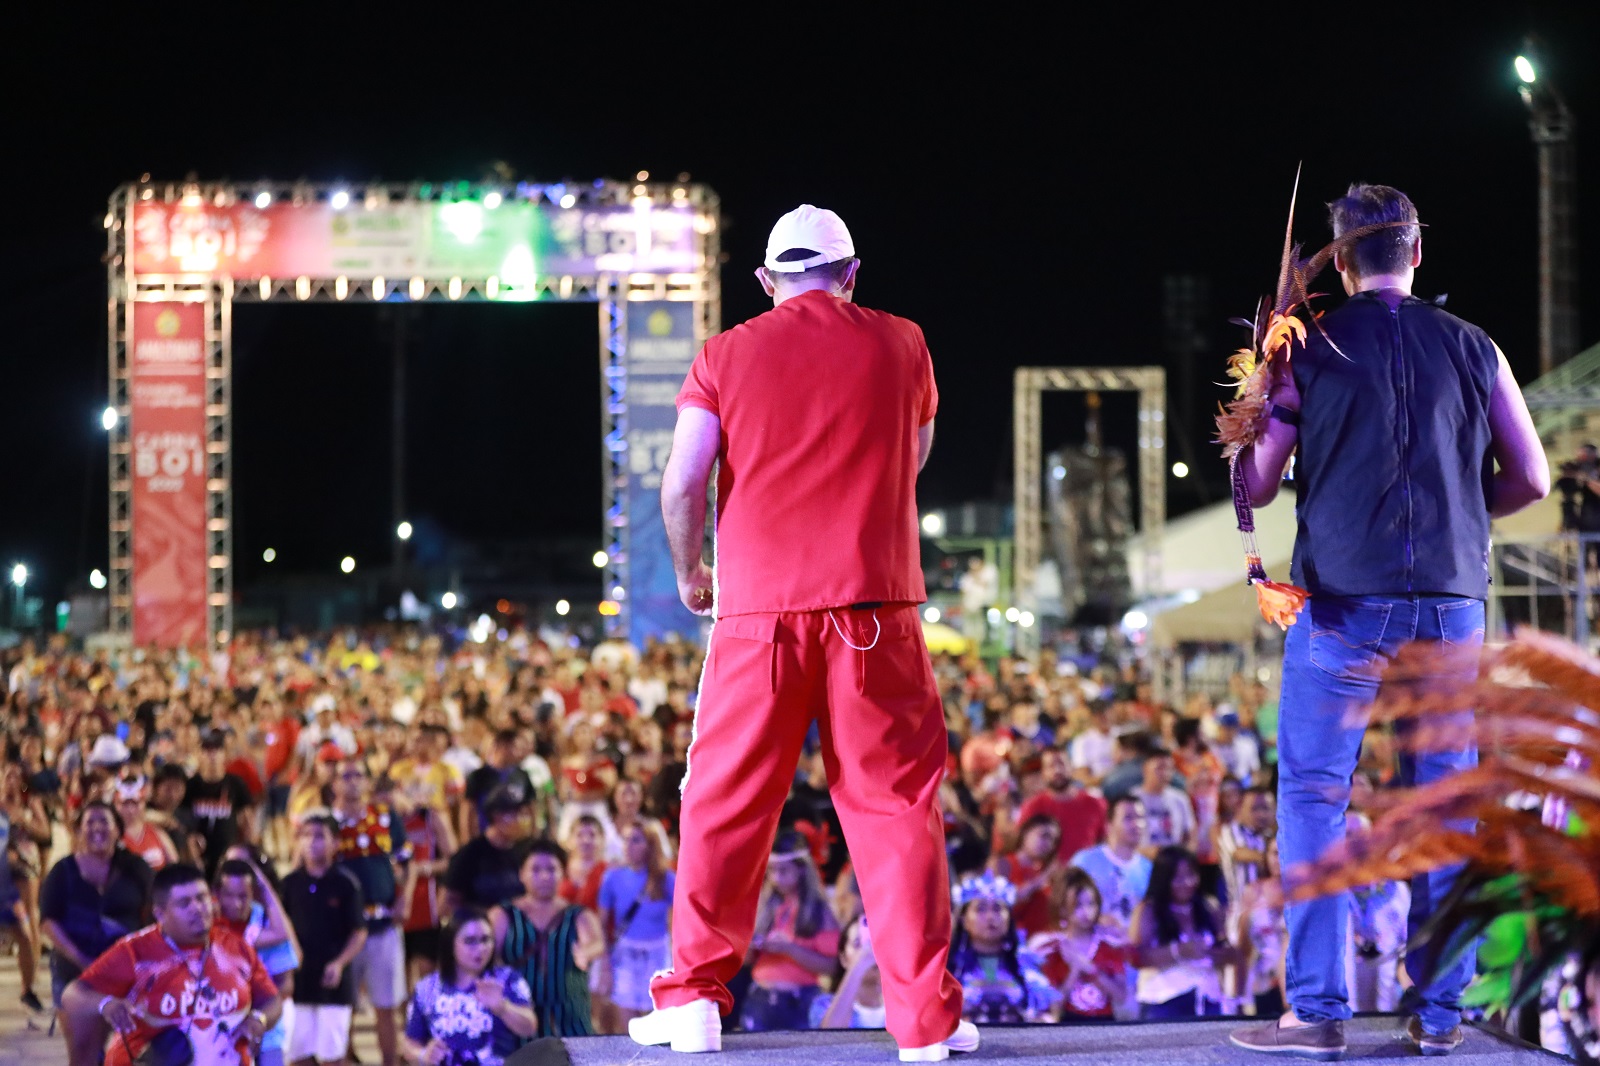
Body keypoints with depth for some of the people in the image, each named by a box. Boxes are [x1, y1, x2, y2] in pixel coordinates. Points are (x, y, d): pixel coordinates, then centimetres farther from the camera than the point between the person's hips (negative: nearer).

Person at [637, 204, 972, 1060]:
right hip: (876, 604, 0)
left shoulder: (728, 356, 5)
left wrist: (689, 574, 13)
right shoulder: (899, 347, 8)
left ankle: (693, 998, 9)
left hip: (759, 606, 0)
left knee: (726, 802, 8)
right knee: (896, 803, 3)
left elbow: (681, 483, -1)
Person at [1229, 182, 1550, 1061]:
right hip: (1449, 603, 2)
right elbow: (1530, 479, 8)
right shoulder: (1472, 349, 6)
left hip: (1344, 603, -2)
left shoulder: (1309, 347, 0)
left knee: (1315, 797, 3)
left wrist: (1263, 389, 19)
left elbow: (1256, 485, 2)